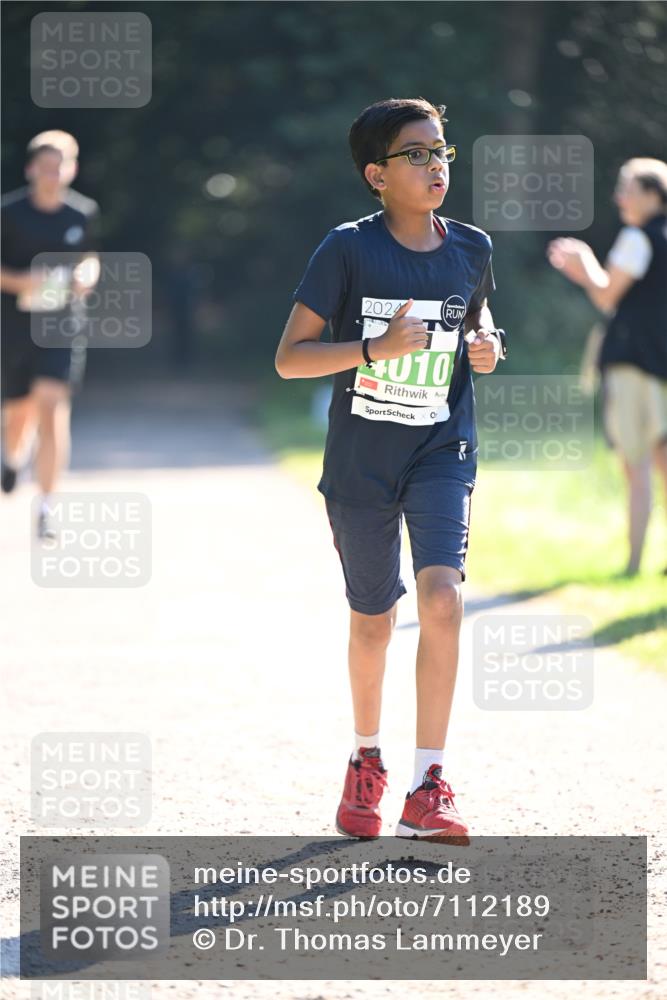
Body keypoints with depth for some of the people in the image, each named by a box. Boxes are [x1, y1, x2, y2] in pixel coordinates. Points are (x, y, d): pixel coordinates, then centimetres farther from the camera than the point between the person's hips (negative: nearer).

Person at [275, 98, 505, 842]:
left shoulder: (470, 250, 0)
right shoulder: (348, 249, -10)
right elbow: (289, 358, -10)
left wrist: (486, 343, -2)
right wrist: (378, 347, -24)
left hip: (442, 452, 1)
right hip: (360, 462, -1)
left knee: (441, 597, -20)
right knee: (373, 618, 12)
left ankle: (427, 791, -16)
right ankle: (366, 759, 39)